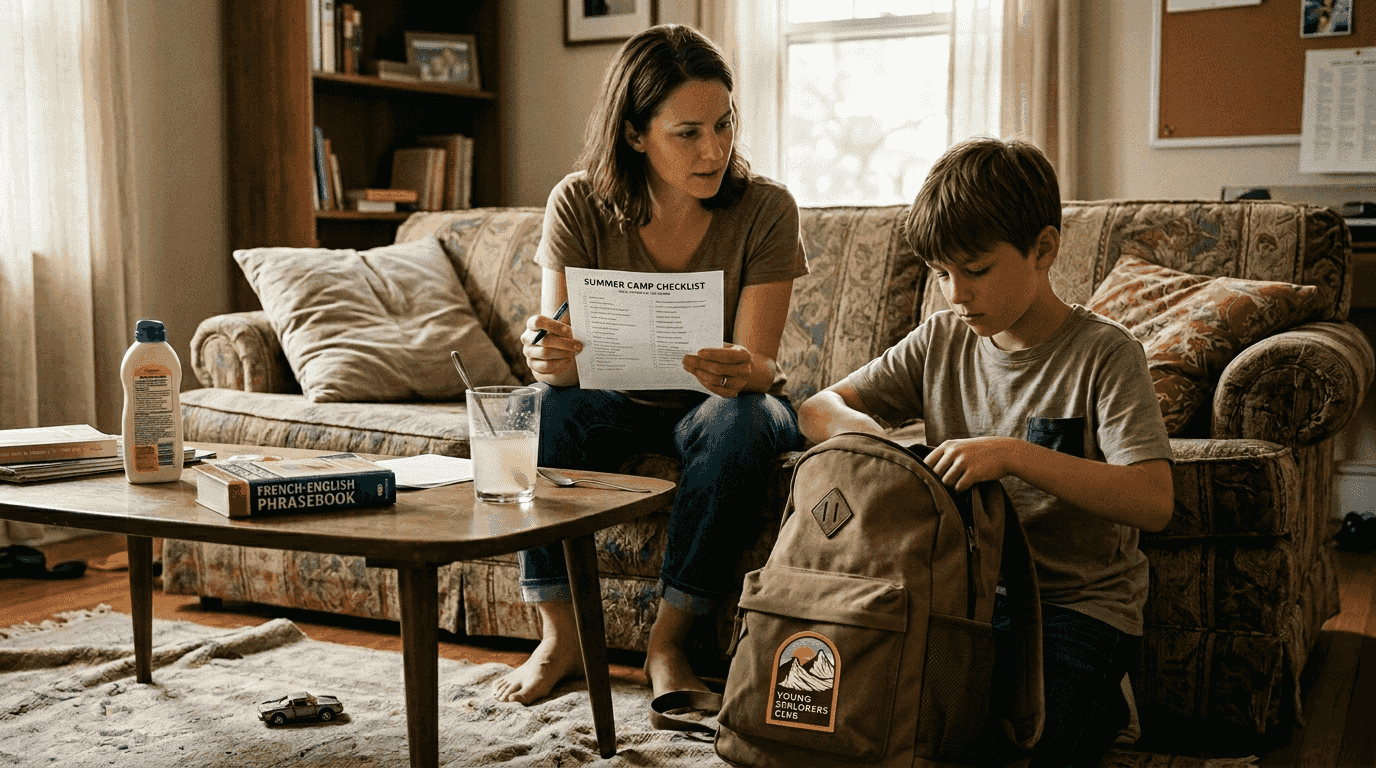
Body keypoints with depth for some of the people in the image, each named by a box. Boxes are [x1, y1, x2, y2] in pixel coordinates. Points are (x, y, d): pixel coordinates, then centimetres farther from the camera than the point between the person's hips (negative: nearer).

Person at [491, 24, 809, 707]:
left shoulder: (765, 209, -17)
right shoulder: (579, 204, -15)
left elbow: (759, 366, -21)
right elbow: (559, 359, -17)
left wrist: (741, 372, -46)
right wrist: (549, 356, -43)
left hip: (727, 404, -1)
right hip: (623, 403, 1)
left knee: (737, 420, -35)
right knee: (549, 407, -29)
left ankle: (668, 643, -21)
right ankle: (560, 637, -17)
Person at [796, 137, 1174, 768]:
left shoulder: (1103, 354, -10)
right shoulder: (942, 341, 5)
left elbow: (1154, 502, -22)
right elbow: (818, 409, 9)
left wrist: (1013, 454, -31)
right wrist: (861, 429, -16)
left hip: (1078, 603, -5)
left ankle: (1093, 709, 3)